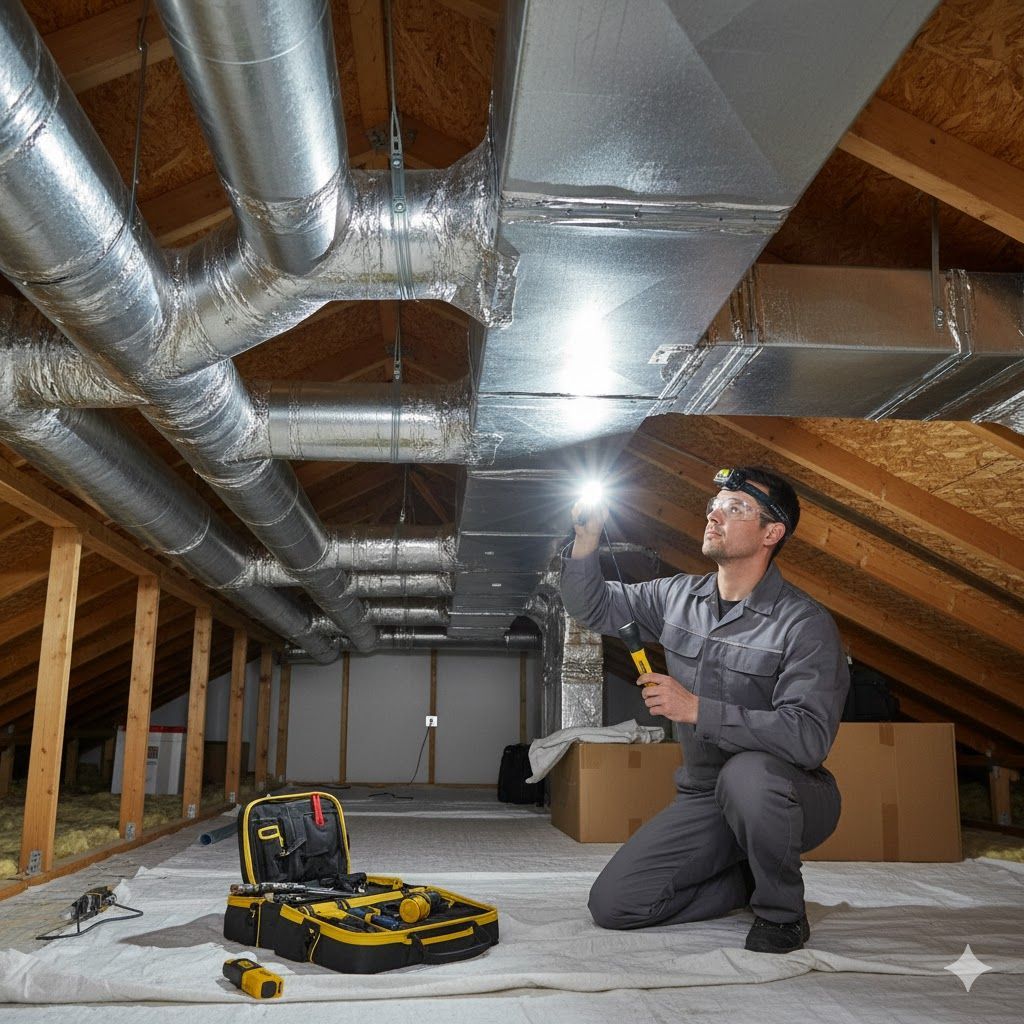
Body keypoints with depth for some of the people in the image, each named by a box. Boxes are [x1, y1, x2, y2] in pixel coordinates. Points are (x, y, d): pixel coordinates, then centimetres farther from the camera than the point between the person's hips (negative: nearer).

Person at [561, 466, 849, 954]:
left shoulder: (805, 623, -18)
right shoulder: (676, 596, 1)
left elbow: (808, 736, -29)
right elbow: (593, 606, 10)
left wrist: (697, 710, -31)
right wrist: (587, 538, -9)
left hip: (786, 798, -5)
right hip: (704, 799, 5)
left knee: (747, 774, -40)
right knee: (612, 904, -6)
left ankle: (782, 909, -10)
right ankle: (750, 880, 15)